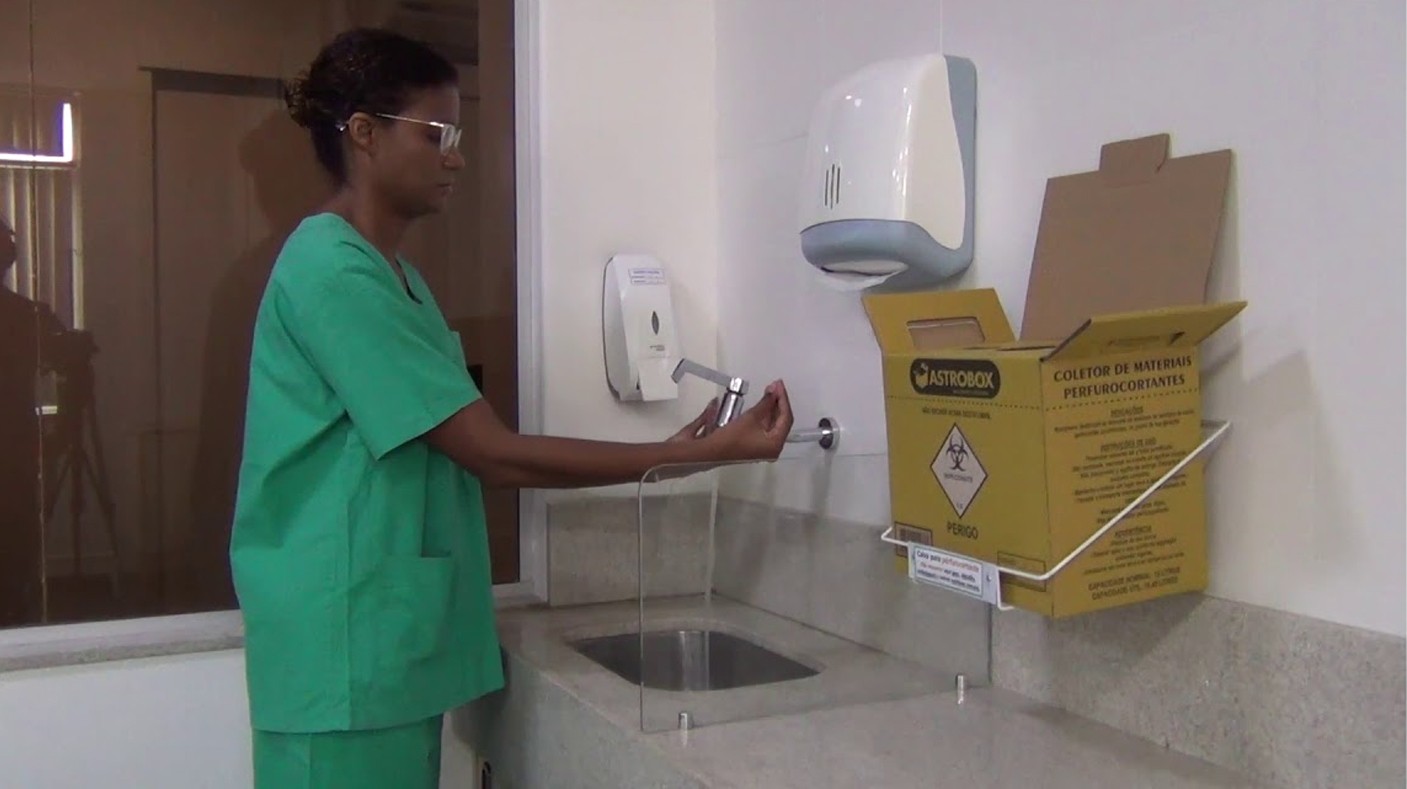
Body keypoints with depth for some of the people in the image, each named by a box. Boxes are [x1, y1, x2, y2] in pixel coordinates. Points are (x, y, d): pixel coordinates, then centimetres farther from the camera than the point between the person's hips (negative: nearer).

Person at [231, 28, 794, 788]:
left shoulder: (387, 271, 14)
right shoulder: (332, 270, -17)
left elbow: (450, 459, 12)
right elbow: (494, 455, -20)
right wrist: (698, 452, -18)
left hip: (388, 636, 9)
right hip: (344, 644, -9)